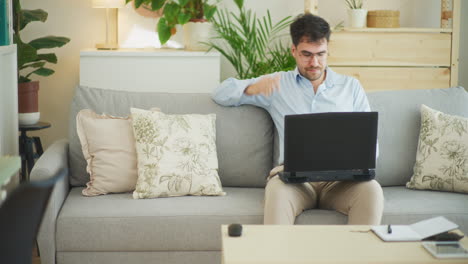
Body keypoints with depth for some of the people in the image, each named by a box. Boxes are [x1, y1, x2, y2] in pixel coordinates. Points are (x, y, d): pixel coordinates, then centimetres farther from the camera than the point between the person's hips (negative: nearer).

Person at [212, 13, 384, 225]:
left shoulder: (351, 87, 18)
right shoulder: (278, 84, 15)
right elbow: (221, 94, 14)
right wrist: (254, 88, -8)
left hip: (340, 178, 1)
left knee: (371, 190, -31)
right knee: (277, 191, -36)